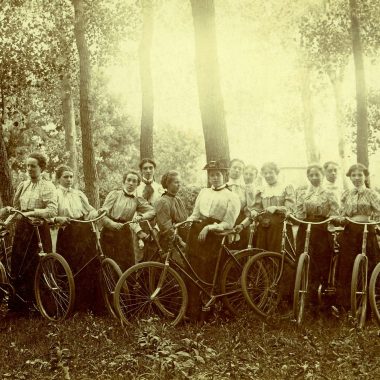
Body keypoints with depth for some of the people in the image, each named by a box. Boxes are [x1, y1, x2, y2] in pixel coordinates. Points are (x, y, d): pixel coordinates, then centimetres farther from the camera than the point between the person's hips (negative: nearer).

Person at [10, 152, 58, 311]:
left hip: (38, 228, -5)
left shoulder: (47, 186, -1)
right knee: (18, 264, 4)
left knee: (36, 265, -3)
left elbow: (52, 211, -13)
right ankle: (18, 301, 14)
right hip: (21, 228, 5)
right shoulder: (23, 185, 15)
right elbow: (16, 207, 17)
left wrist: (32, 212, -20)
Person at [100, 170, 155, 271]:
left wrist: (141, 216, -20)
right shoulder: (115, 194, 4)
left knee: (129, 265, -2)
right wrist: (114, 224, -20)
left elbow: (152, 211, -1)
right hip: (109, 233, -3)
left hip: (125, 234, 3)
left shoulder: (137, 200, 11)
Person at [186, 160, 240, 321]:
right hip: (196, 232, 5)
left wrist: (209, 227, -16)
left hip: (214, 236, -5)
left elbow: (228, 224, -5)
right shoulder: (203, 192, 20)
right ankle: (192, 313, 9)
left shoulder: (232, 197, 3)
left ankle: (206, 315, 5)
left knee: (207, 276, -5)